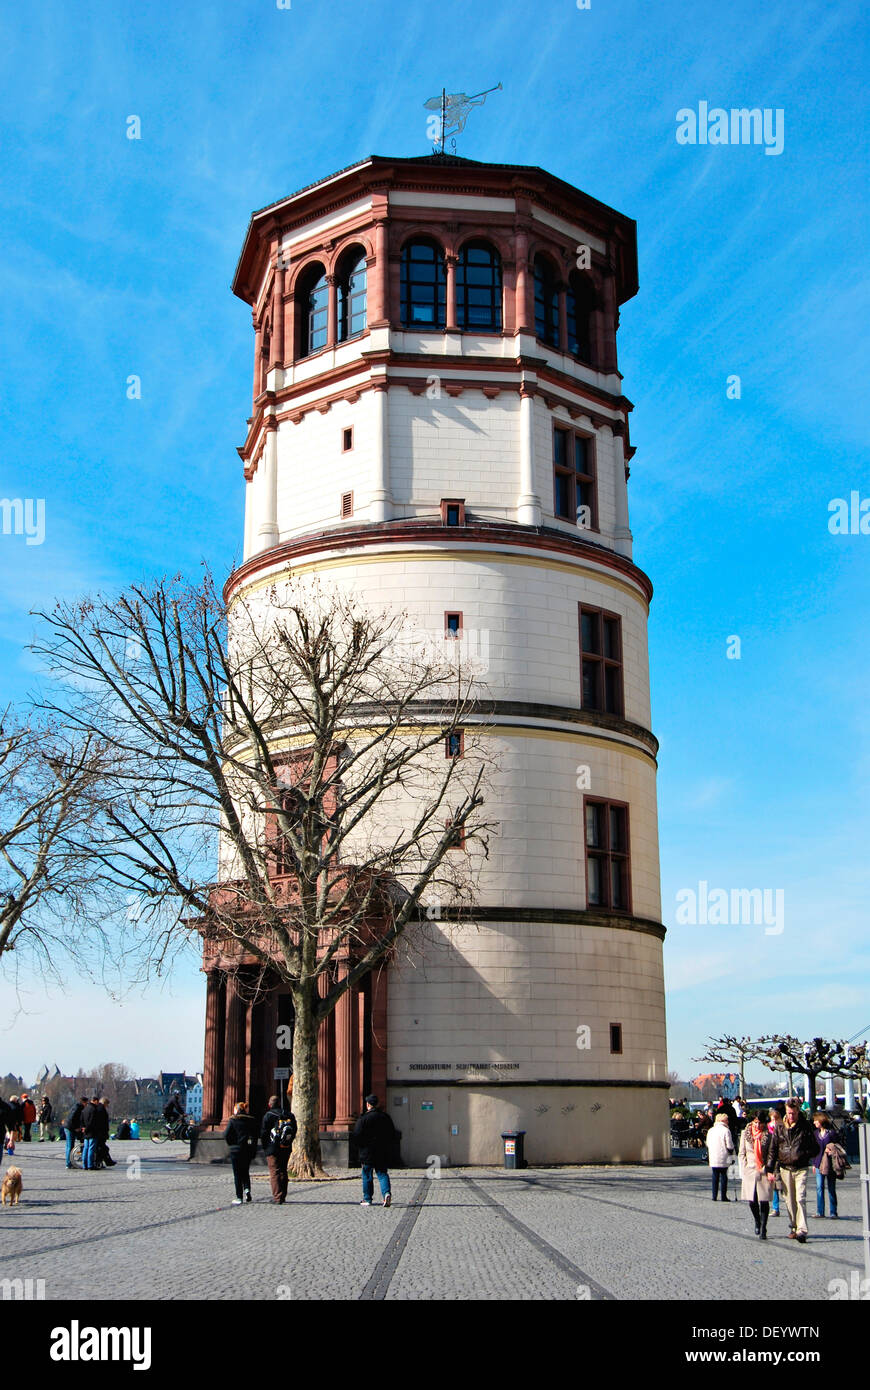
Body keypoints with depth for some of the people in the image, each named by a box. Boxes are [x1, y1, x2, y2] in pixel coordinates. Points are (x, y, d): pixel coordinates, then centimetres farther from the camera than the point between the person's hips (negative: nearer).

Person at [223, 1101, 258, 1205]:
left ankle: (239, 1197, 2)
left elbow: (226, 1135, -10)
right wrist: (254, 1151, 10)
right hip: (248, 1151, 3)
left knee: (237, 1174, 3)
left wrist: (232, 1144, 8)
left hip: (236, 1150, -3)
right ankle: (247, 1189, -5)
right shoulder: (252, 1120, 3)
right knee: (245, 1172, 18)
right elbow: (255, 1136, 5)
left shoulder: (233, 1120, -8)